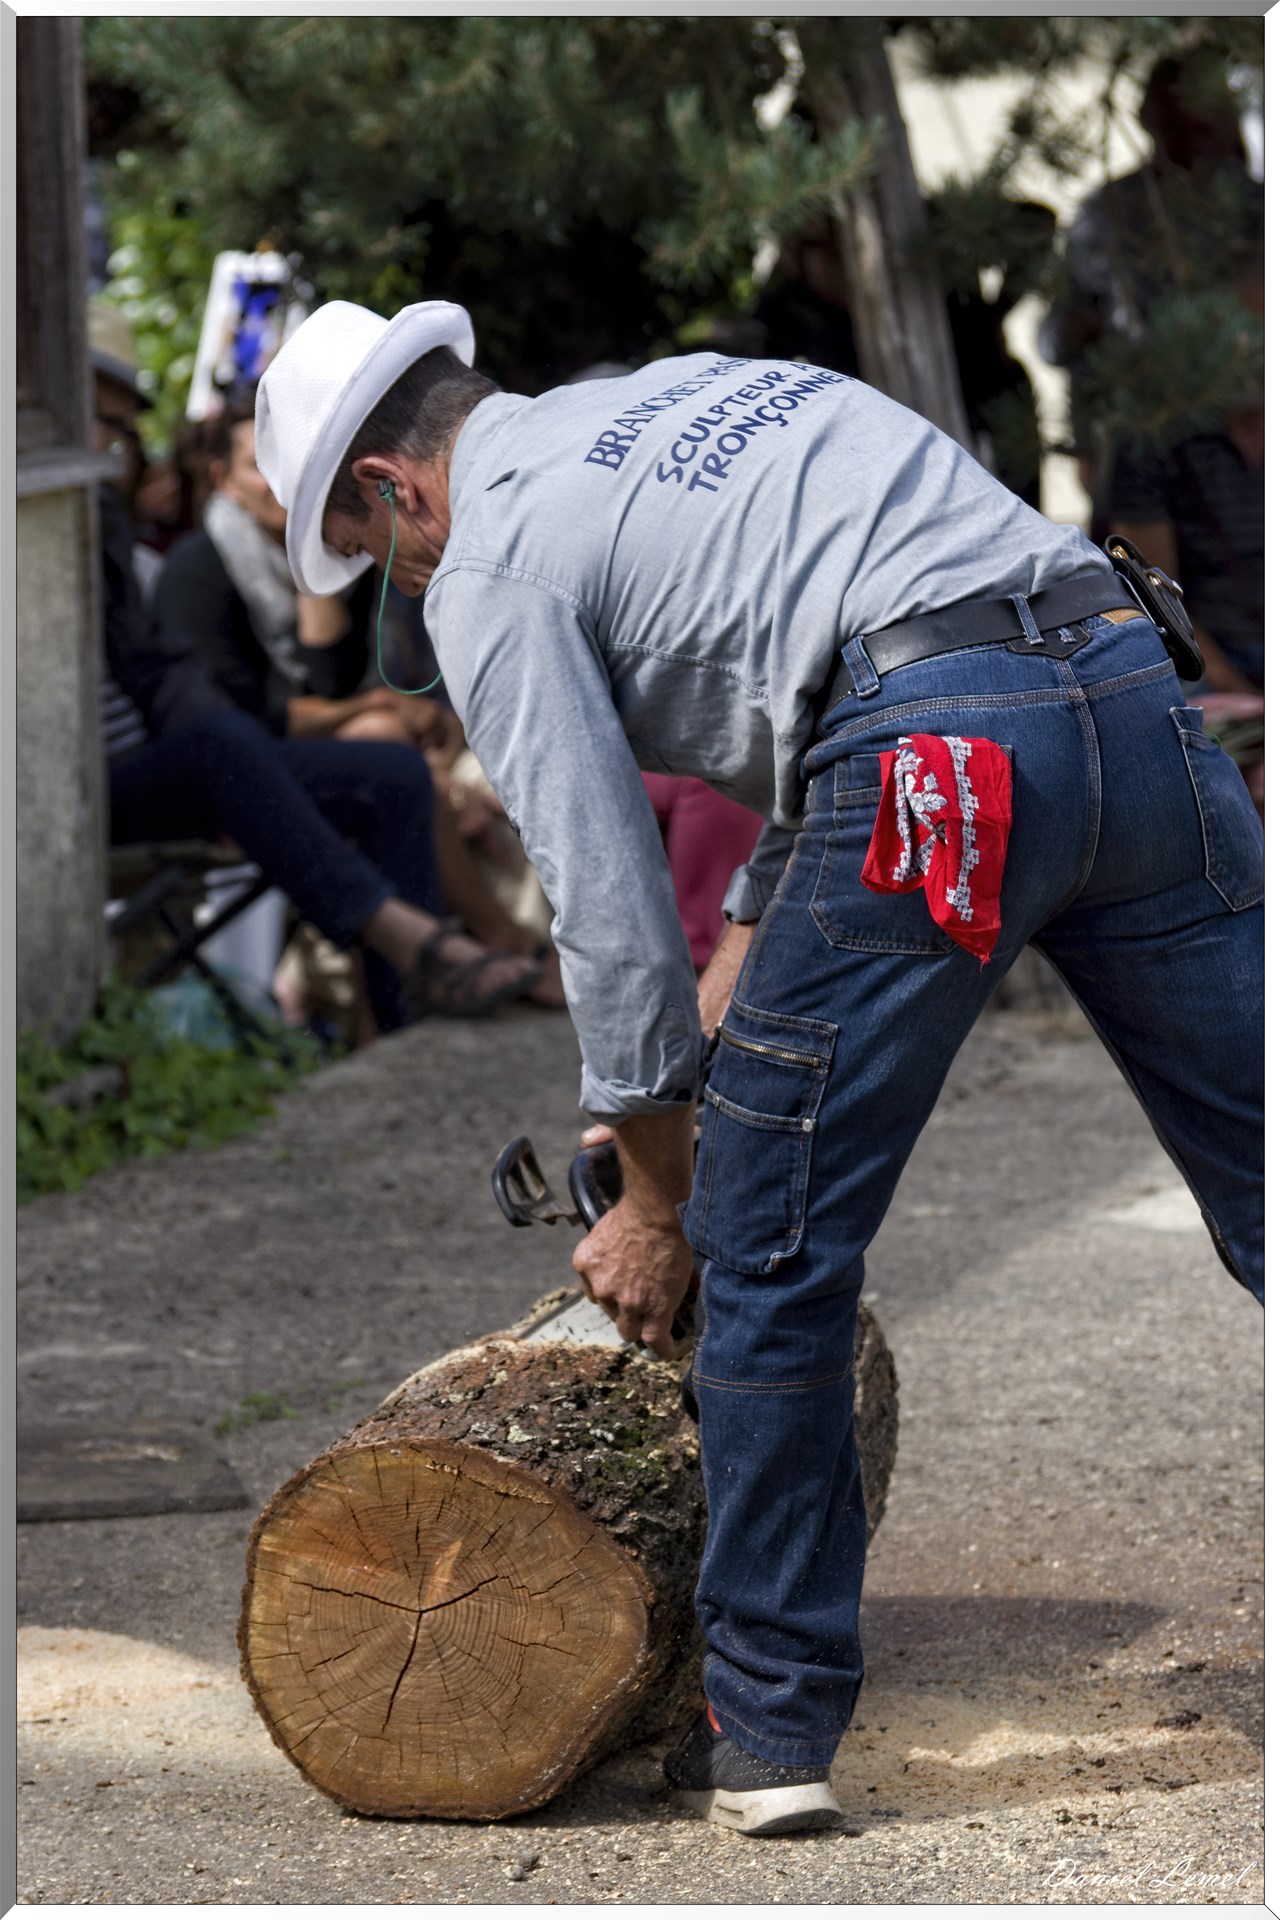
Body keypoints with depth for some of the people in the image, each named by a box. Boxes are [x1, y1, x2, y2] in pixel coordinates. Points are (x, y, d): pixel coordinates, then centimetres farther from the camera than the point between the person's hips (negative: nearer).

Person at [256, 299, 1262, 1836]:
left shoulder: (487, 572, 10)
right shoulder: (691, 390, 33)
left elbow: (606, 897, 5)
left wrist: (655, 1198, 17)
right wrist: (746, 950, 34)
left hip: (933, 769, -7)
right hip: (1131, 683, 7)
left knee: (770, 1265, 7)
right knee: (1262, 1188, 8)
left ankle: (770, 1733, 14)